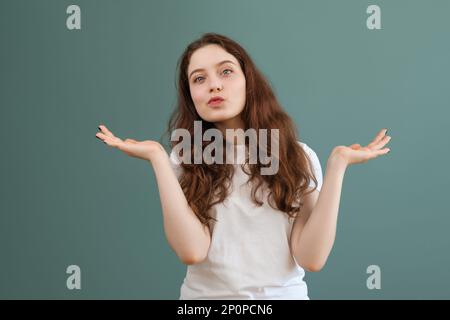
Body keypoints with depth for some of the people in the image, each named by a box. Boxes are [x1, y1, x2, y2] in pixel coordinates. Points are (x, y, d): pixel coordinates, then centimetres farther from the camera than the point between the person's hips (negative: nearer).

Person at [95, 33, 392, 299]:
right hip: (204, 294, 0)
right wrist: (157, 156, -18)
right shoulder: (183, 160, -4)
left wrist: (337, 164, -16)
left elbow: (312, 258, -13)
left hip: (285, 294, 1)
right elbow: (192, 251, -19)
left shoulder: (297, 156, -3)